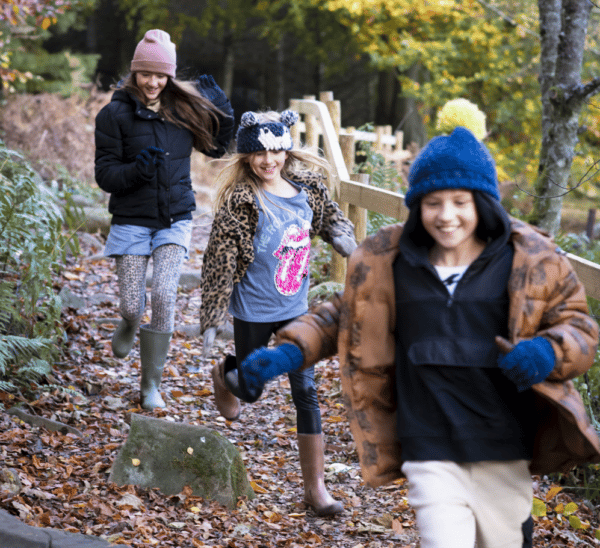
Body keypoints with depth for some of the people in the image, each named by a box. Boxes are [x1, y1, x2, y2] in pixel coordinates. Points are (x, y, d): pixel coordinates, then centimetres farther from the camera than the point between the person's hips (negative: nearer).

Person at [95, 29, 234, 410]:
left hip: (176, 220, 2)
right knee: (132, 306, -2)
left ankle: (152, 385, 0)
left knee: (164, 297, -14)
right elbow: (105, 175, -7)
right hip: (132, 221, -1)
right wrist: (136, 169, -27)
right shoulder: (115, 114, -6)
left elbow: (216, 148, 17)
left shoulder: (184, 108, 3)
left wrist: (222, 110, 0)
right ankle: (129, 328, 39)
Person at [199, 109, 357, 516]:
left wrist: (344, 238, -7)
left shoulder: (306, 189, -2)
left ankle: (315, 486, 6)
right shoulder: (241, 202, -17)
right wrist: (211, 319, -14)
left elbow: (330, 218, 17)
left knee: (306, 392, -1)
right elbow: (219, 261, -14)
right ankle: (224, 374, 54)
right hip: (253, 313, -3)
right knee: (250, 388, 14)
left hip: (295, 310, 3)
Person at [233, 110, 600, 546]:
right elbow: (345, 314, 14)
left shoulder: (531, 260, -4)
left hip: (503, 451, 0)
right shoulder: (388, 262, 0)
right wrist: (289, 352, 0)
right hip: (430, 452, 0)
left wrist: (548, 352, -19)